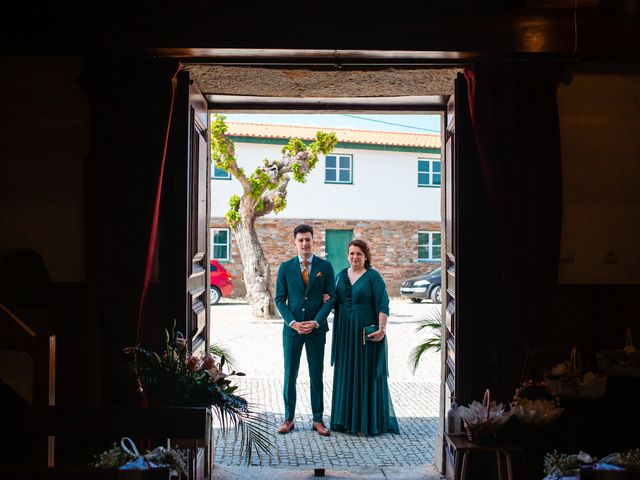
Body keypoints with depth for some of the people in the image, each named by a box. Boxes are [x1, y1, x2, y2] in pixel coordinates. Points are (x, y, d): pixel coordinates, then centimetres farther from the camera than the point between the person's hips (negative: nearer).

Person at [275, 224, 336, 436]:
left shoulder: (325, 266, 2)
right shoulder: (285, 267, 4)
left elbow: (331, 297, -1)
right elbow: (280, 299, 3)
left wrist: (316, 322, -12)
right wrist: (292, 322, -11)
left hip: (316, 329, 0)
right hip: (292, 328, 1)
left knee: (316, 375, 5)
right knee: (290, 375, 5)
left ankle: (318, 419, 13)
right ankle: (289, 419, 14)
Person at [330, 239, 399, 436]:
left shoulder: (373, 277, -6)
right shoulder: (341, 275, 10)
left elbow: (382, 305, -12)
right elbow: (336, 301, 15)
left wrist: (382, 328, -23)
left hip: (367, 332, -5)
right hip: (345, 333, 6)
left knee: (367, 374, 0)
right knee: (347, 374, 9)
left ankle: (367, 422, 7)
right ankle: (347, 419, 18)